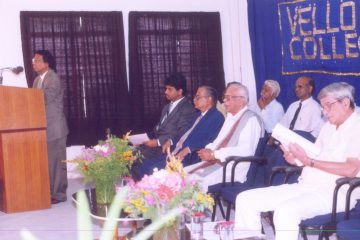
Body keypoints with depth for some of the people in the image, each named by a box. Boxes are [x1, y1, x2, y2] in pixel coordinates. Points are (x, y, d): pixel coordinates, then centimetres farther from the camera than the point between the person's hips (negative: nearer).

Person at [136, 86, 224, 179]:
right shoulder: (199, 115, 23)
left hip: (189, 159, -10)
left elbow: (210, 141, -20)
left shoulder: (216, 117, -8)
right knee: (145, 165, -1)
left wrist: (188, 149, -28)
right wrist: (171, 141, 11)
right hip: (175, 153, 10)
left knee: (154, 170, -22)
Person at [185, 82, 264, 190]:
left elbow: (245, 151, -22)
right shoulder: (230, 116, 17)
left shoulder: (251, 119, -12)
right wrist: (208, 150, -1)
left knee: (196, 180, -25)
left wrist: (214, 154, -19)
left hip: (236, 168, -9)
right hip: (219, 162, 9)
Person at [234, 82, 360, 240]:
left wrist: (309, 161, -17)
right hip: (305, 186, 9)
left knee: (285, 211, -37)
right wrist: (295, 159, -2)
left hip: (334, 192, -9)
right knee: (246, 200, -1)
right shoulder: (329, 126, 21)